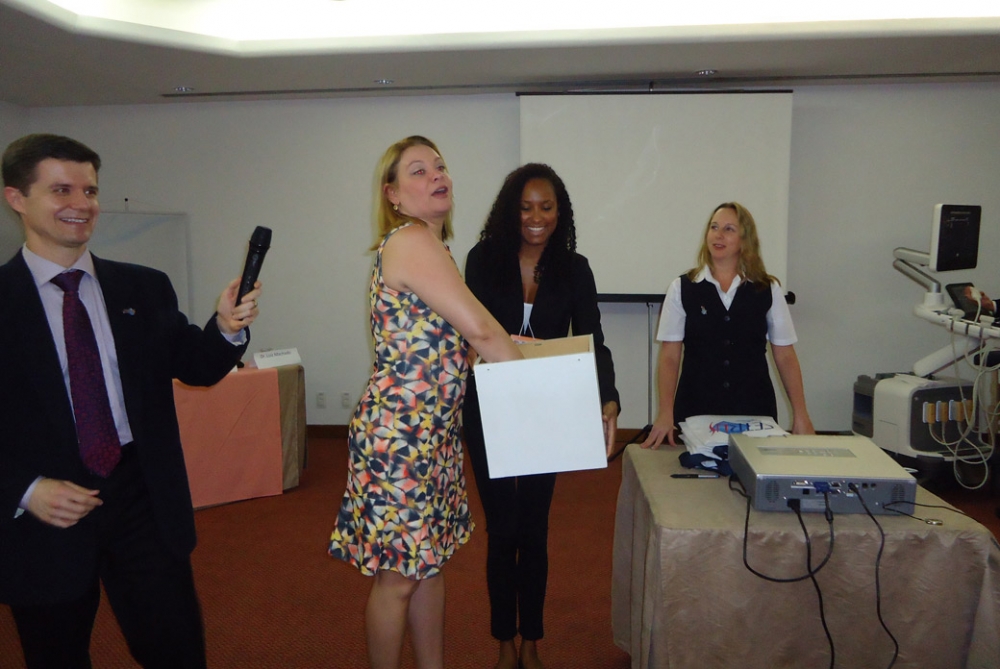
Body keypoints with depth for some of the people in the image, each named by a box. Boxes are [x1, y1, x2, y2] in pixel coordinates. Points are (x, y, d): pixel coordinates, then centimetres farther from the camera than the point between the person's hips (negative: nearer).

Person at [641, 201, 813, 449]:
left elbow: (785, 356, 6)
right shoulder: (682, 288, 0)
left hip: (755, 411, 1)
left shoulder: (769, 290, 4)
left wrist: (800, 415, 1)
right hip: (696, 411, -1)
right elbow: (669, 356, -2)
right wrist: (666, 414, -11)